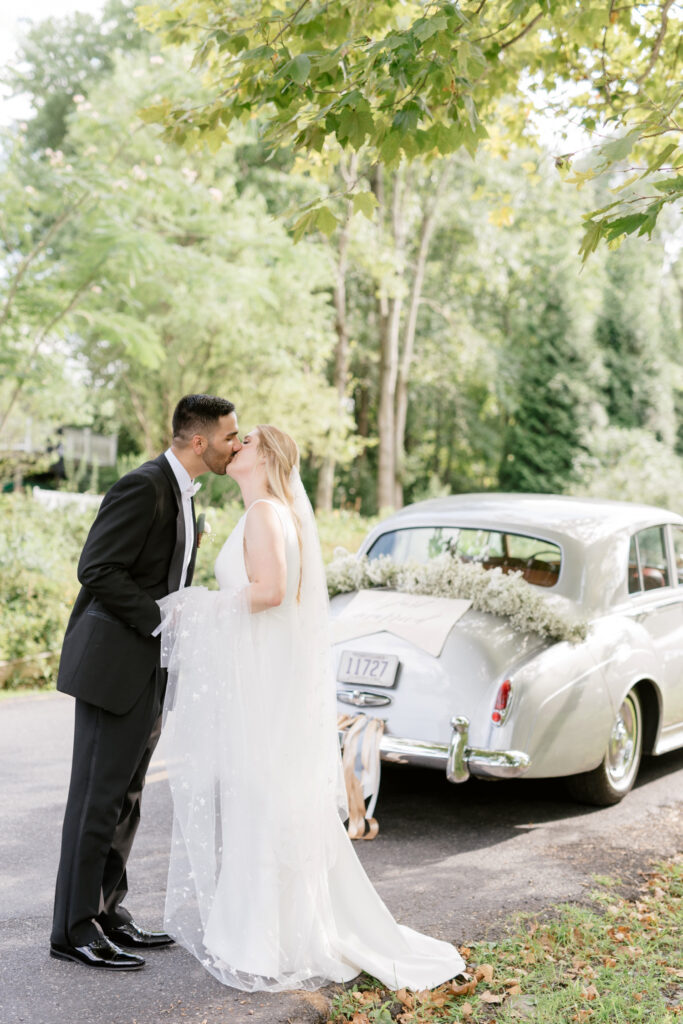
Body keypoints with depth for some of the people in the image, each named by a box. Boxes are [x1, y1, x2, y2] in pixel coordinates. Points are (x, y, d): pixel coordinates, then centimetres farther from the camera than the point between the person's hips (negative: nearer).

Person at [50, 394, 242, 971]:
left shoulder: (182, 493, 13)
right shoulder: (144, 487, -17)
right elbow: (97, 571, -21)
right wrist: (163, 619, -21)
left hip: (150, 669, 9)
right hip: (116, 664, -9)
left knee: (125, 797, 15)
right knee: (98, 797, -2)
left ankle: (107, 911, 25)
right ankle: (74, 929, 7)